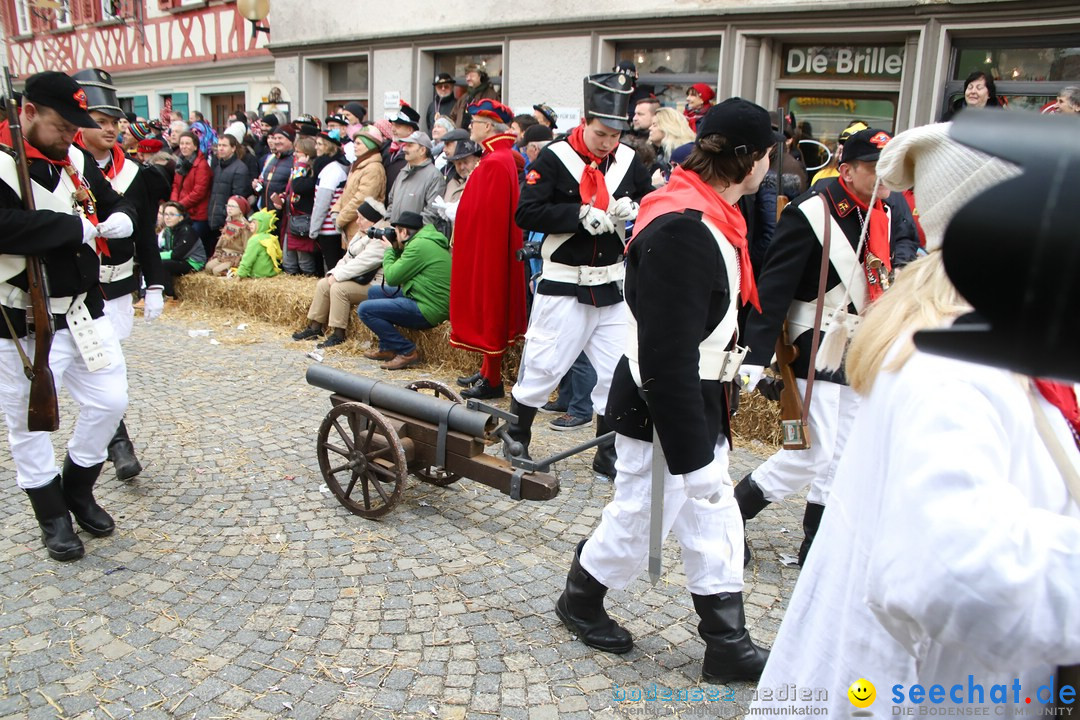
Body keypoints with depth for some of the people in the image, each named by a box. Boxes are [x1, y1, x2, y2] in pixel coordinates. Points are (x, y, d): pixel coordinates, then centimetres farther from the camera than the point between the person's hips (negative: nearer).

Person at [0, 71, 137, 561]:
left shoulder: (76, 161, 6)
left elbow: (119, 208, 16)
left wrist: (116, 222, -8)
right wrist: (80, 228, -21)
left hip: (85, 311, 6)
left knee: (110, 401, 11)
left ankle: (78, 489, 34)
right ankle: (53, 516, 27)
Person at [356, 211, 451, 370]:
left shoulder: (419, 245, -18)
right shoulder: (425, 240, 15)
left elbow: (391, 277, -13)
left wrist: (389, 250, 2)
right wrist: (395, 250, 11)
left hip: (428, 309, -11)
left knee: (364, 309, -11)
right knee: (374, 291, 21)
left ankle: (407, 352, -7)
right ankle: (387, 348, 20)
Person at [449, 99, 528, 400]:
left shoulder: (495, 162, -20)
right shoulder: (502, 157, 12)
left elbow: (489, 214, -24)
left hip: (487, 249, -10)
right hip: (487, 249, 10)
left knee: (488, 310, -2)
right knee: (488, 309, 17)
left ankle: (492, 381, 8)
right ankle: (488, 371, 28)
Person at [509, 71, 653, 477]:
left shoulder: (629, 161, 4)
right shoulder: (554, 158, -8)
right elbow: (526, 214, -15)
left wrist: (633, 209, -9)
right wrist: (581, 214, -23)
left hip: (612, 286, 5)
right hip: (564, 285, -4)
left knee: (618, 373, 5)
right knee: (542, 366, 3)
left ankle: (608, 454, 20)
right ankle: (515, 440, 25)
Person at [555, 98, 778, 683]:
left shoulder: (709, 217, 6)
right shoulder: (681, 231, -27)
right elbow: (667, 360, -30)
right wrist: (692, 456, -27)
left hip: (696, 399, 10)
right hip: (662, 409, -10)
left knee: (714, 524, 17)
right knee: (639, 518, 10)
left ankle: (726, 644, 32)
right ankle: (579, 601, 37)